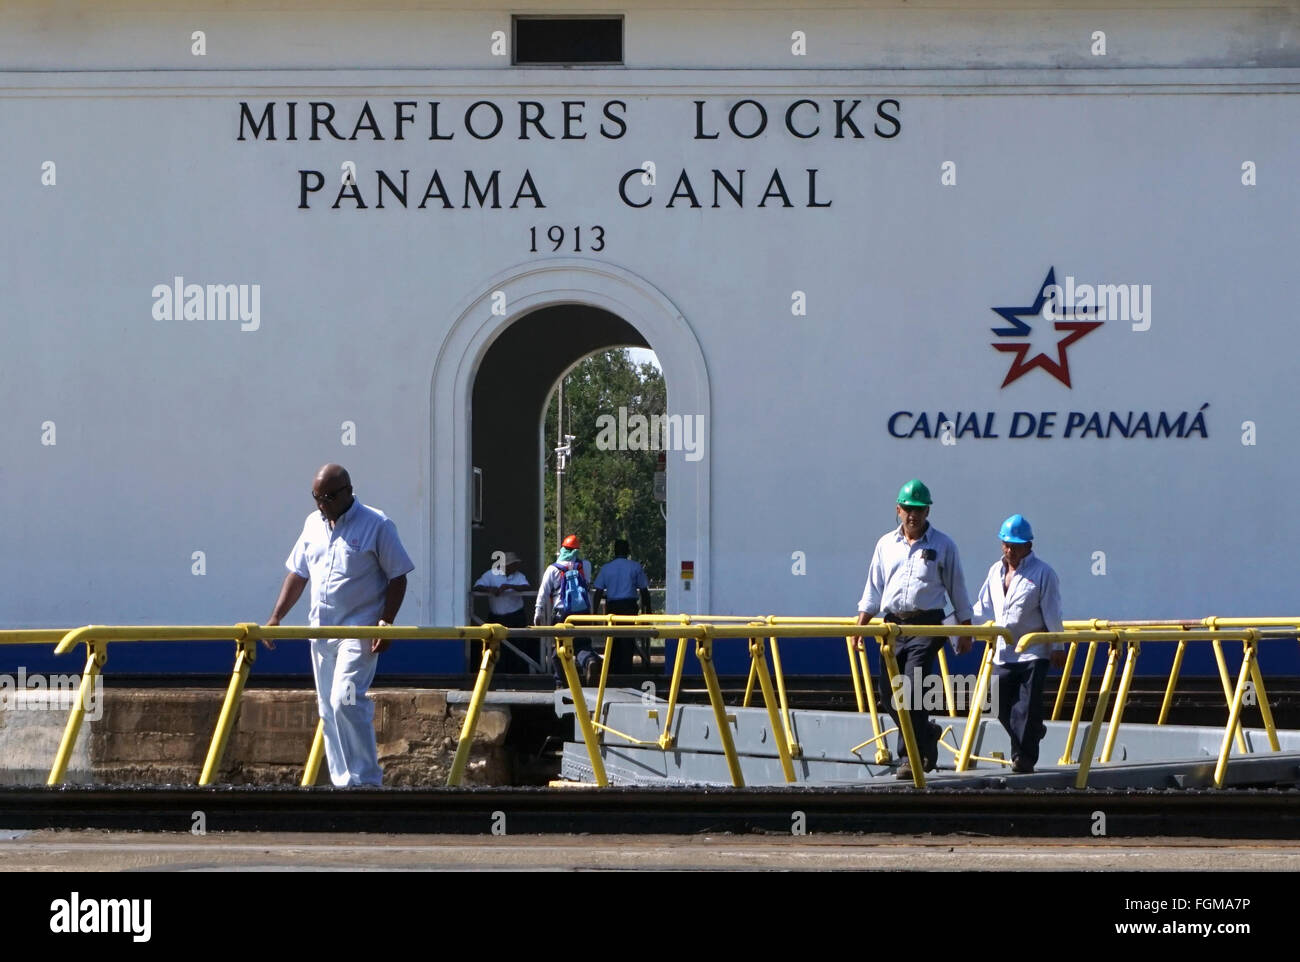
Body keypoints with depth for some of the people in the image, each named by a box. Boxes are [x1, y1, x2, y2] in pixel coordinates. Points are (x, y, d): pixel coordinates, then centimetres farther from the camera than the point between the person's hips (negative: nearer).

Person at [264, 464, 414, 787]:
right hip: (321, 630, 7)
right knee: (329, 710, 7)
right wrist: (276, 617, 10)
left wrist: (386, 621, -16)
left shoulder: (376, 525, -6)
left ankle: (365, 780, -14)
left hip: (359, 631, -7)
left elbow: (398, 577, -5)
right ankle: (342, 782, 12)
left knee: (345, 700, -20)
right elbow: (298, 574, 18)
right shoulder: (313, 524, 12)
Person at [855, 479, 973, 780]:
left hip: (927, 625, -4)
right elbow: (873, 589, 15)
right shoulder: (886, 544, 12)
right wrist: (859, 626, 6)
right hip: (893, 624, 4)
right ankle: (926, 735, 27)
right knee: (889, 691, 3)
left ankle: (912, 756, -9)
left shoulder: (942, 545, 4)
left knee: (913, 690, -15)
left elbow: (957, 589, 7)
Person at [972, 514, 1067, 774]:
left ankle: (1024, 757, -2)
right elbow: (984, 607, 19)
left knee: (1027, 708, -8)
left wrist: (1057, 647, -7)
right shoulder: (996, 571, 14)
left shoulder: (1042, 573, -4)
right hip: (1002, 653, 6)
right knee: (1003, 708, 5)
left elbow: (1052, 613, -5)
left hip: (1033, 653, -6)